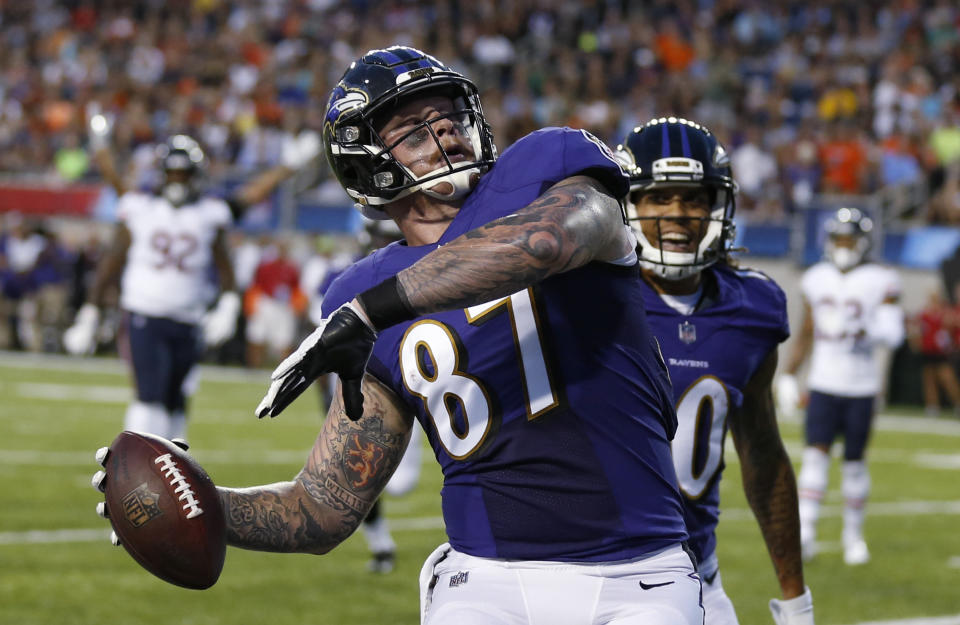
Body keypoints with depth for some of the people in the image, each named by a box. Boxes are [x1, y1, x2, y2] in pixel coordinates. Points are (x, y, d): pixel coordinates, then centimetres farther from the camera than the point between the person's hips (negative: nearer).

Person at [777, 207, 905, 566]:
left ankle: (853, 534, 20)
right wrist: (788, 375, 12)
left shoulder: (880, 283, -3)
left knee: (855, 461, 4)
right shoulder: (817, 280, 8)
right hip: (823, 384, 2)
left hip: (860, 388, -2)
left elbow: (893, 334, -9)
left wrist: (864, 329, -27)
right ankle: (805, 533, -15)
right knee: (815, 454, -10)